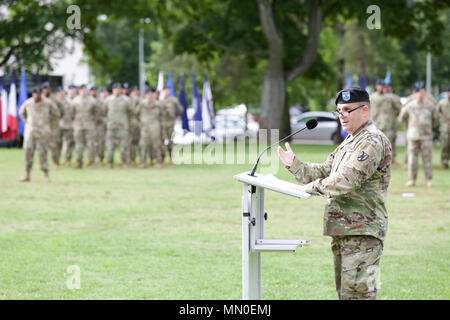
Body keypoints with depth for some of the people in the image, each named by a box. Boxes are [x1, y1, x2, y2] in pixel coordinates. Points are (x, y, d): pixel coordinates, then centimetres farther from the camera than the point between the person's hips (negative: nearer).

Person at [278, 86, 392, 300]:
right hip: (342, 229, 10)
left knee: (356, 292, -14)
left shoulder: (372, 141, -13)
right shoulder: (349, 142, 21)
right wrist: (294, 164, 9)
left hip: (362, 230, -10)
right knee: (344, 292, 14)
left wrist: (312, 187, -12)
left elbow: (348, 180, -21)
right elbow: (324, 172, 22)